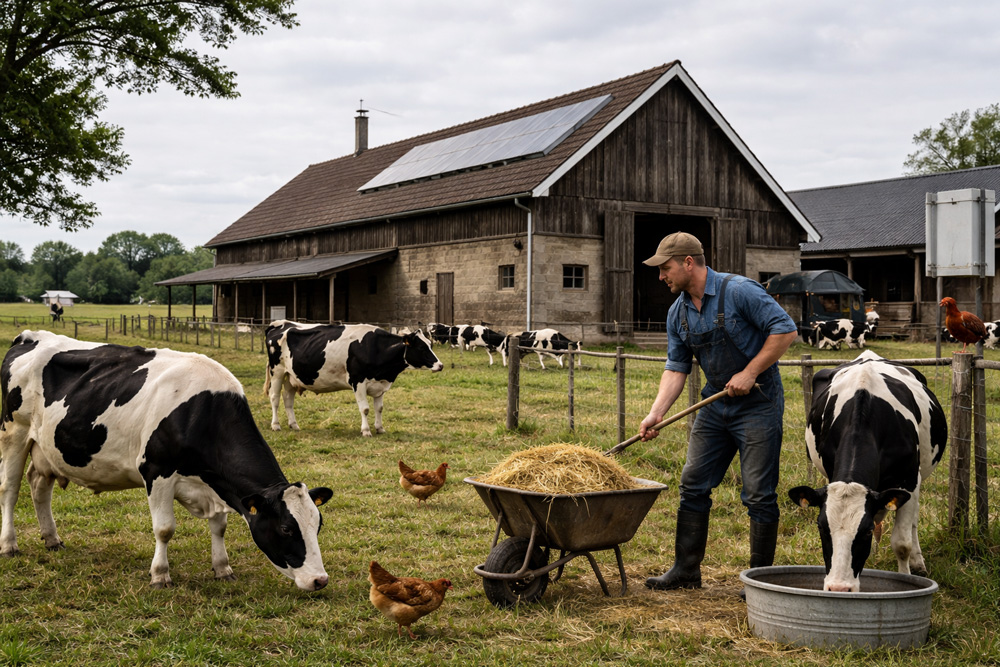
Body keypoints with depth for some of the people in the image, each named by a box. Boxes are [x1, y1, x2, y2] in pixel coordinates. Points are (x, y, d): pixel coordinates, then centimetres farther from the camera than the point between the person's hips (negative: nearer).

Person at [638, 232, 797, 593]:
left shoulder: (739, 291, -16)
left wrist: (749, 373, -18)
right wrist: (656, 413, -7)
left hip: (758, 405, -7)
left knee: (759, 495, -4)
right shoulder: (678, 313, 6)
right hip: (715, 405, 7)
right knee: (693, 485, 7)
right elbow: (676, 367, 6)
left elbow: (785, 330, -16)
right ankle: (686, 569, 17)